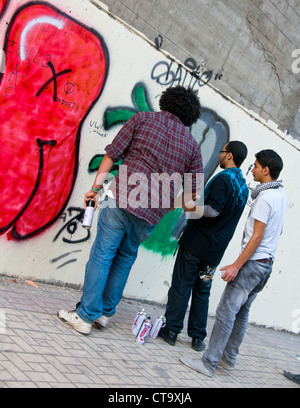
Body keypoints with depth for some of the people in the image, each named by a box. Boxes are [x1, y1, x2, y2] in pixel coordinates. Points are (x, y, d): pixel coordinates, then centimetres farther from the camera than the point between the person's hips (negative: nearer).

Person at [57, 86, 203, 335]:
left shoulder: (143, 119, 7)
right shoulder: (192, 145, 11)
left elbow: (112, 155, 2)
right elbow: (195, 194, 8)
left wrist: (96, 187, 6)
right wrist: (171, 204, 24)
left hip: (122, 200, -3)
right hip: (151, 214, 3)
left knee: (102, 255, 4)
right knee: (125, 258, 19)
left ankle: (86, 316, 6)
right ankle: (105, 311, 25)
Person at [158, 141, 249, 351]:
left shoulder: (223, 179, -13)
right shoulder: (244, 187, 13)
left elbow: (214, 211, -22)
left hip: (197, 244, -7)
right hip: (215, 250, 7)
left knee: (181, 287, 1)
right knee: (202, 291, 13)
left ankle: (171, 330, 6)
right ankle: (198, 337, 16)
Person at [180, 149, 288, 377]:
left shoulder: (265, 197, -16)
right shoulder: (281, 195, 13)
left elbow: (257, 236, -20)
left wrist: (237, 265, -19)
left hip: (253, 262, -10)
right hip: (267, 263, 10)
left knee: (226, 311, -8)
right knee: (241, 312, 16)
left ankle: (209, 363, -6)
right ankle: (228, 358, 24)